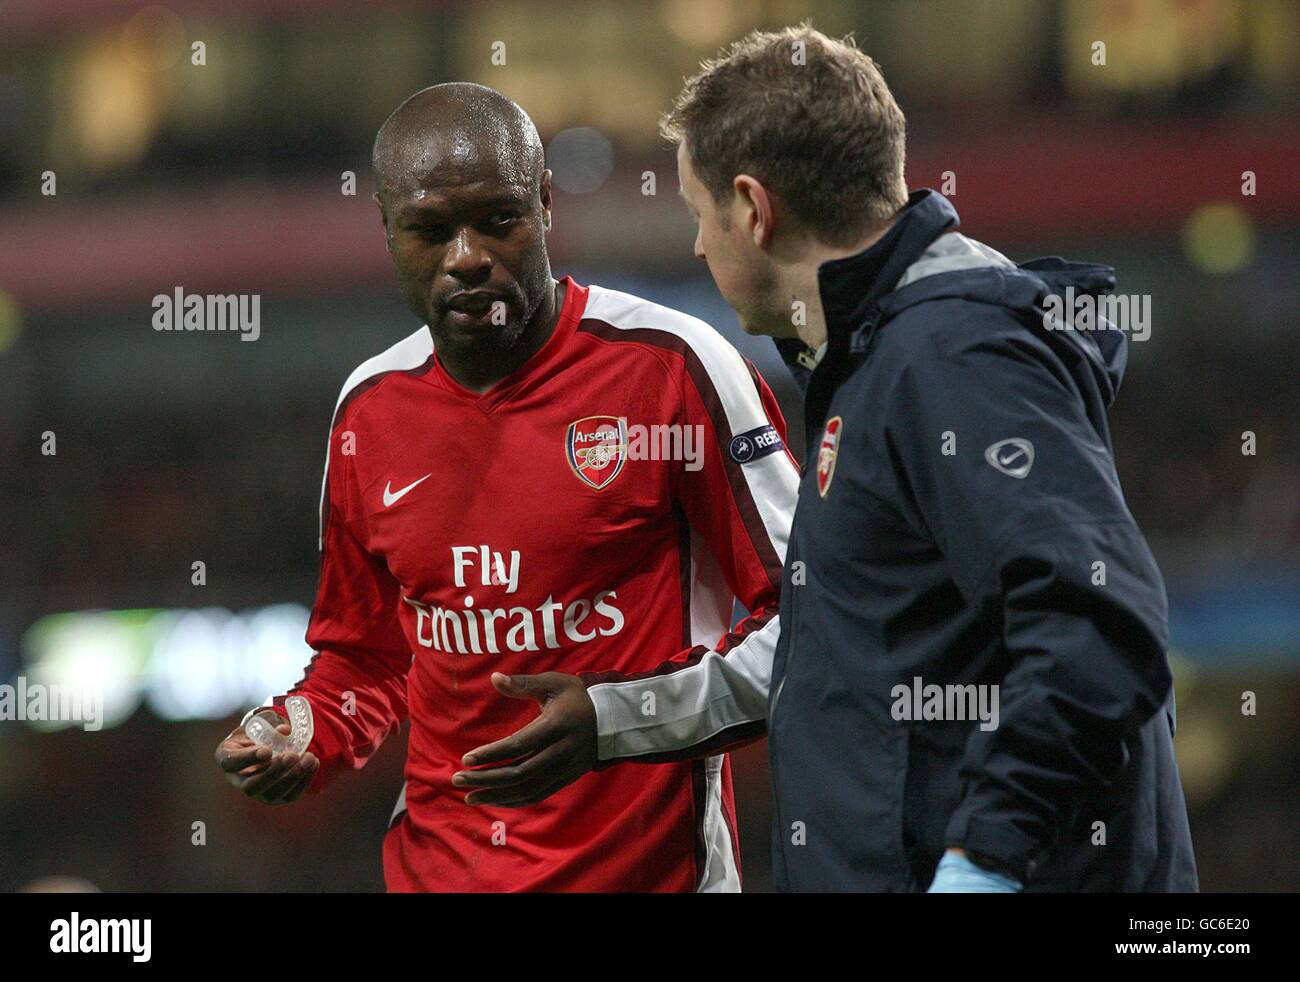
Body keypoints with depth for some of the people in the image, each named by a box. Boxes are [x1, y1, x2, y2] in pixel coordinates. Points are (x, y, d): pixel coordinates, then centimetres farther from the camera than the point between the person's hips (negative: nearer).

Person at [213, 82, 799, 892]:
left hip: (647, 863, -4)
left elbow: (806, 609, -9)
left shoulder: (670, 366, -10)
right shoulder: (369, 411, 7)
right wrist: (302, 740, -1)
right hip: (440, 863, 4)